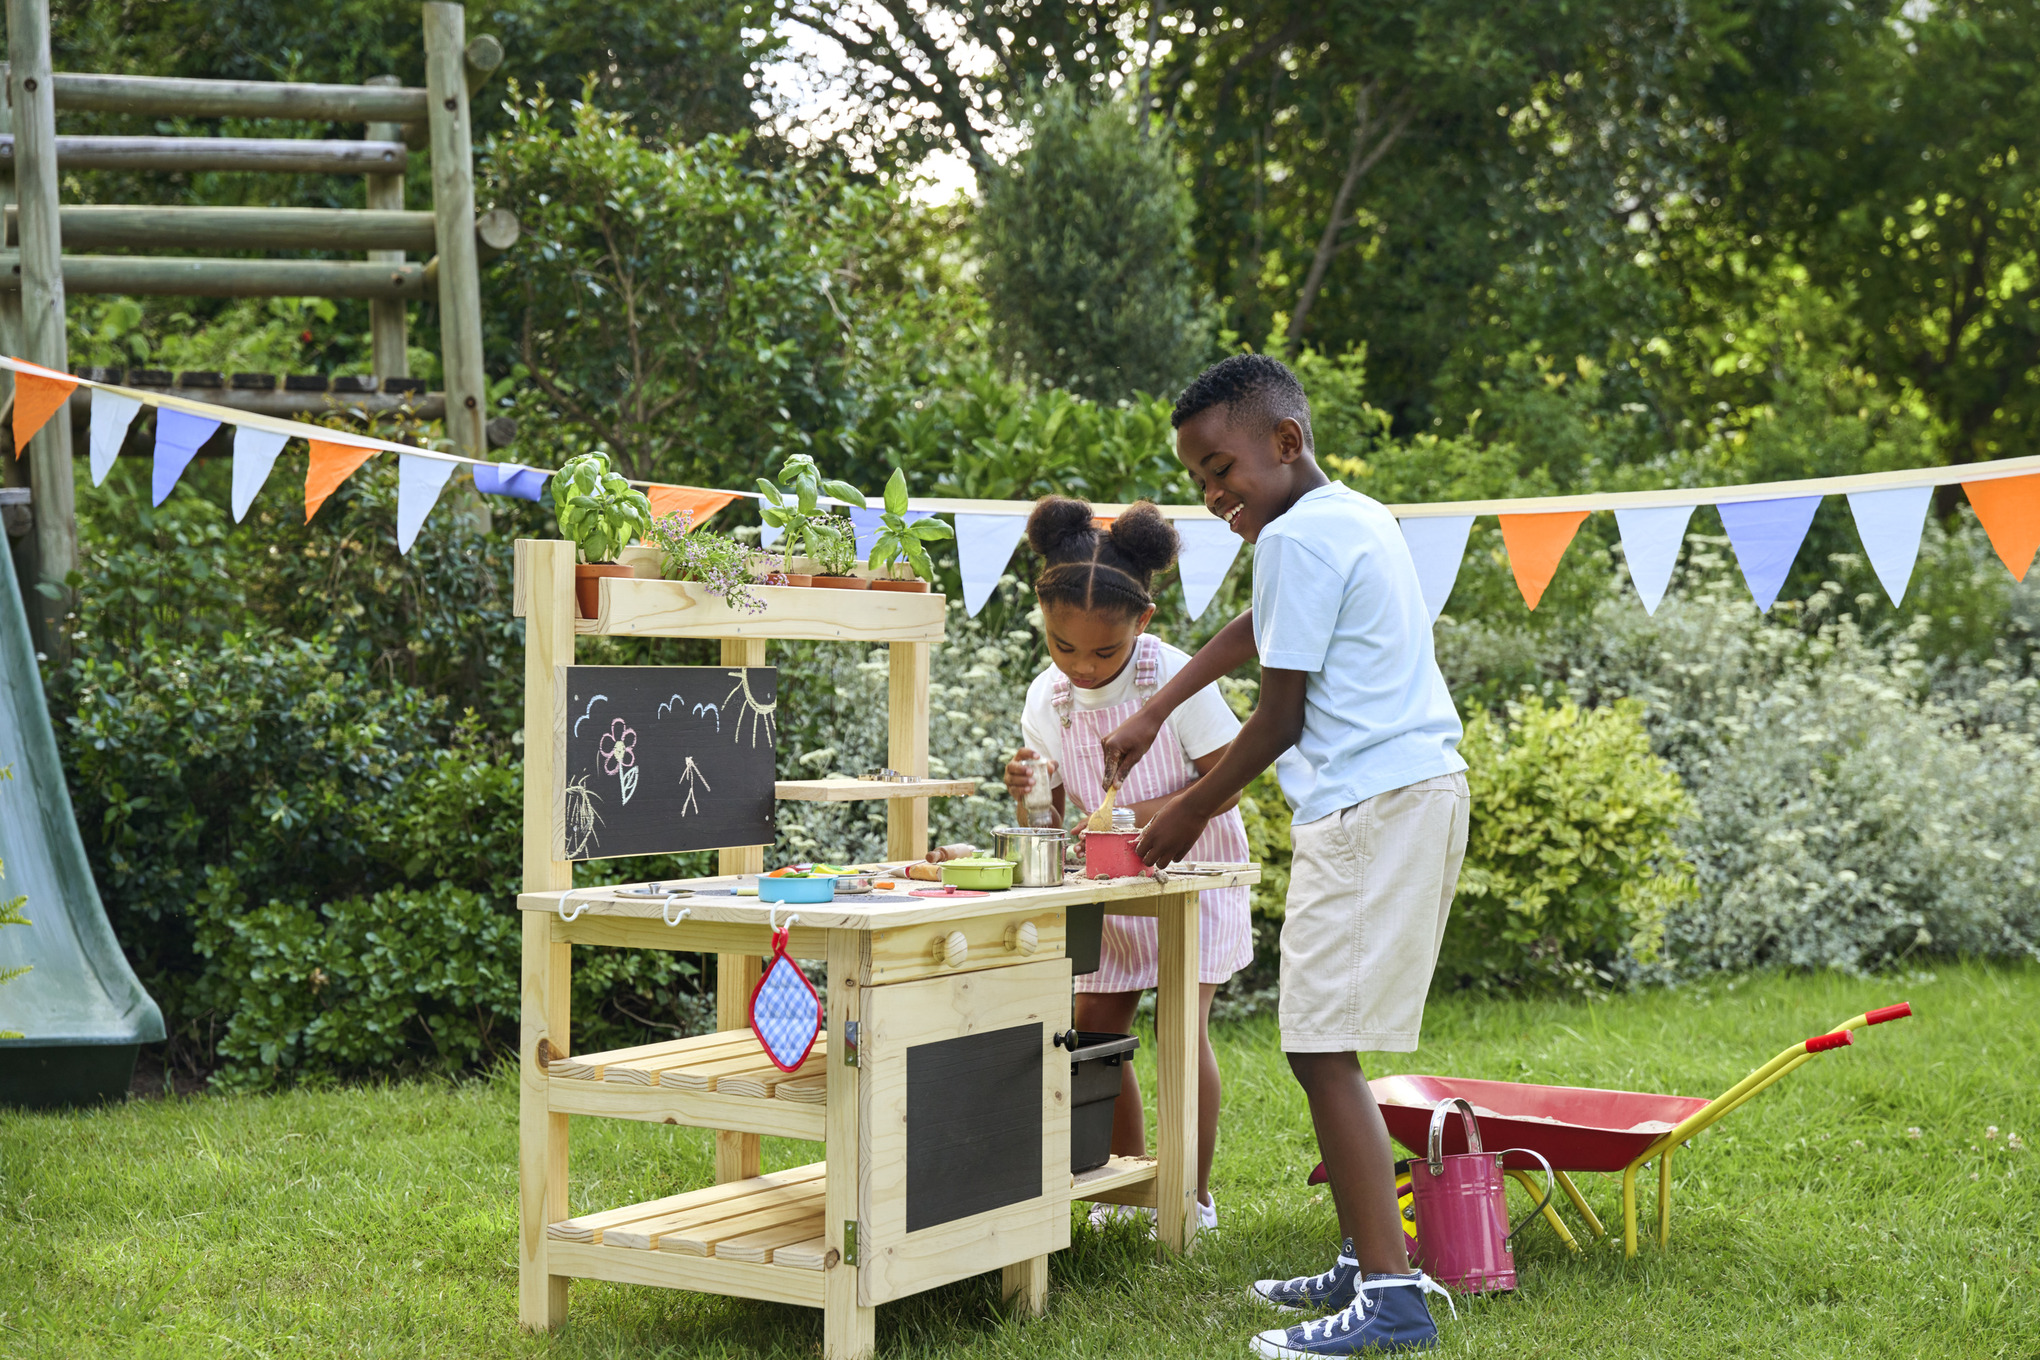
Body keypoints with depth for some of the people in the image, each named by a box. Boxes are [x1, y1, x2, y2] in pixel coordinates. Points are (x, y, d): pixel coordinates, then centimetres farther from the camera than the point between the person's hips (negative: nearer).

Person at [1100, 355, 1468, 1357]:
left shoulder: (1297, 538, -12)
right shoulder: (1359, 517, 18)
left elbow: (1280, 718, -10)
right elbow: (1256, 631, 34)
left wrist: (1188, 812, 3)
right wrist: (1153, 714, 32)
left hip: (1371, 804, -10)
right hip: (1419, 789, 10)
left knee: (1320, 1049, -11)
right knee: (1321, 1046, 14)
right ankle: (1366, 1264, 20)